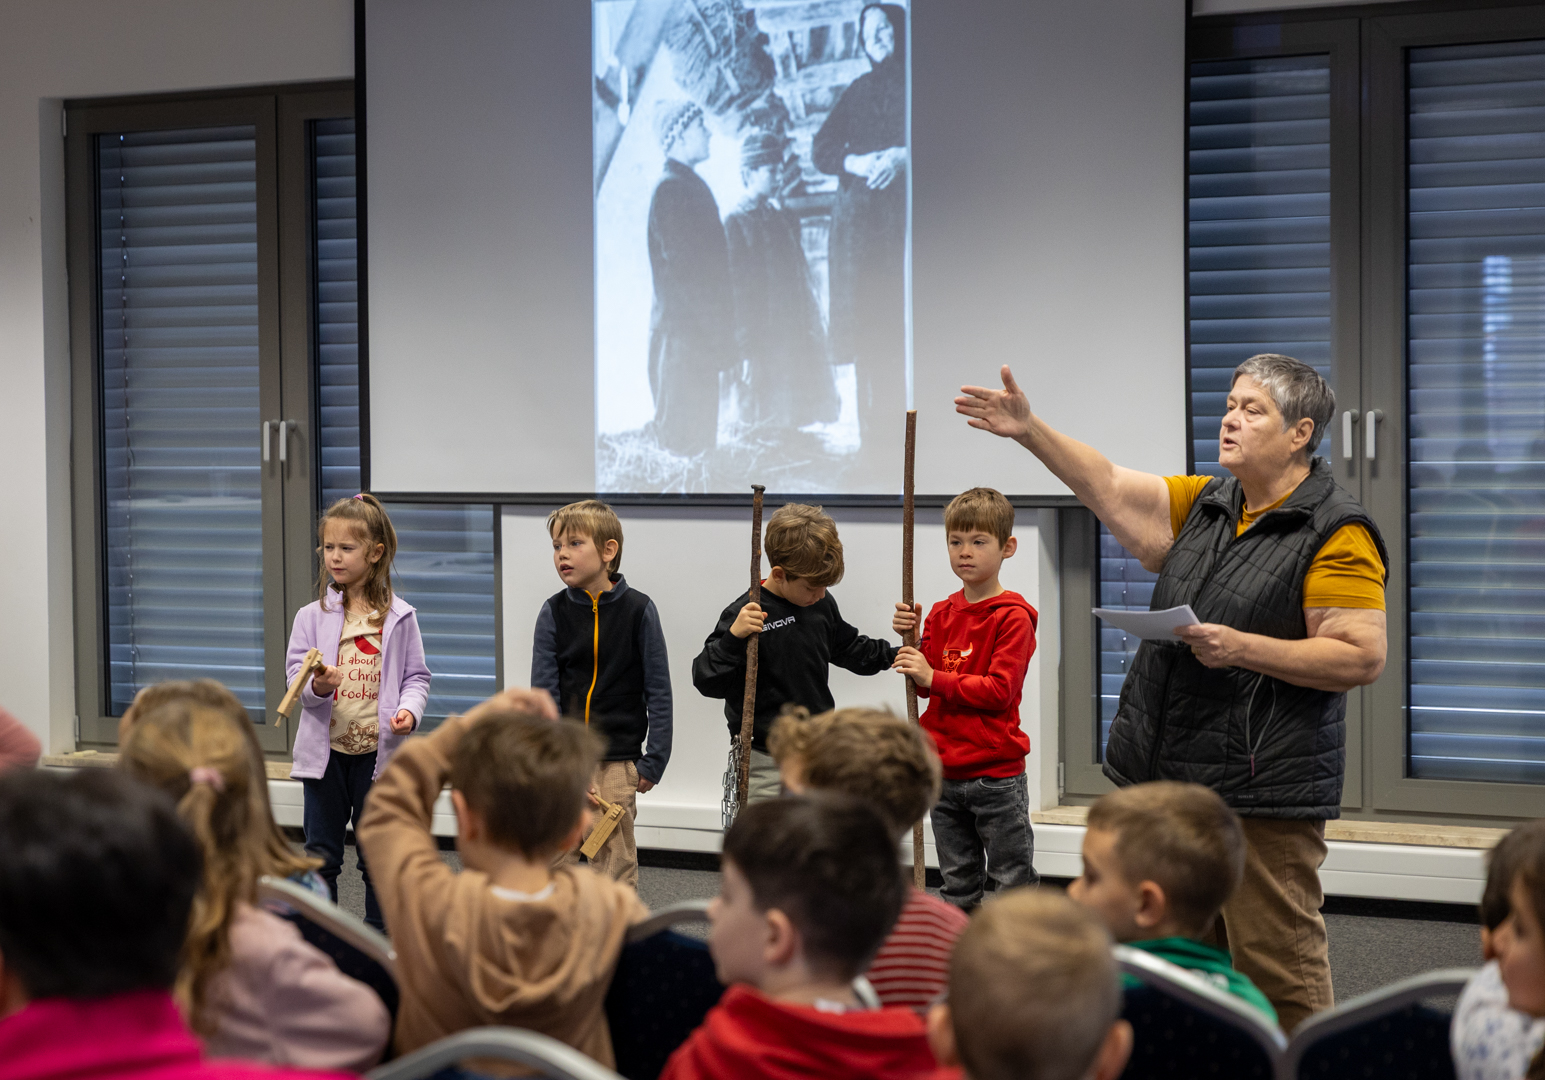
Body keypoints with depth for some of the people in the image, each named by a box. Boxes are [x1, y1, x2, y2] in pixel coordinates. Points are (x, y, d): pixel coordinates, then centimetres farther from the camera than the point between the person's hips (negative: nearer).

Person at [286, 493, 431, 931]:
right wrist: (317, 685, -24)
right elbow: (295, 671, -2)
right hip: (326, 749, 1)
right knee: (321, 854, 6)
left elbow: (416, 676, 3)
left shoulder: (398, 617, -1)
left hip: (378, 749, -1)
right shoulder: (312, 616, 1)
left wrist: (409, 710, -16)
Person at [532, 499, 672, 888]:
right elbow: (543, 694, 1)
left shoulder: (638, 610, -2)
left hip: (617, 761, -2)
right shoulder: (554, 612, 2)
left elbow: (658, 692, 0)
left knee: (616, 864, 2)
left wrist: (653, 760, -3)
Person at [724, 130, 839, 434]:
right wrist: (746, 347, -15)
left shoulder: (787, 218, 16)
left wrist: (815, 328, 11)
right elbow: (737, 286, -10)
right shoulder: (737, 221, -5)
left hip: (801, 335, 7)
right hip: (766, 338, -7)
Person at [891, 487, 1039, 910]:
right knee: (958, 884, 14)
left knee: (1013, 881, 0)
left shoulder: (1013, 616, -10)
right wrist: (911, 638, -5)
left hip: (996, 774, -6)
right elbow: (927, 686, 9)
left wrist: (933, 677, -20)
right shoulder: (942, 613, 9)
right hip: (946, 771, 6)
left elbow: (999, 690, -18)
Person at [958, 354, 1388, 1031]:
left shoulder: (1338, 534, -9)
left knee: (1277, 970, -5)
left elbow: (1362, 658, -15)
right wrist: (1029, 431, 0)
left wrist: (1243, 649, -19)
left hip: (1261, 791, -8)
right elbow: (1107, 487, 11)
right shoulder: (1203, 506, 14)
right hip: (1166, 778, 8)